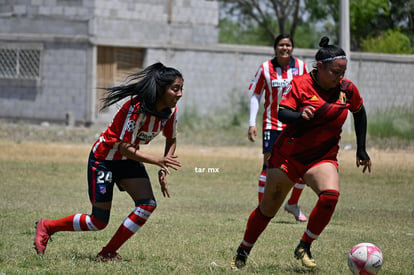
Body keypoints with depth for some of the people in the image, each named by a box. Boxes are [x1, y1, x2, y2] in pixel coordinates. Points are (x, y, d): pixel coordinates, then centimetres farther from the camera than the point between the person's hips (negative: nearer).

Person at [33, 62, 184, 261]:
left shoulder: (170, 110, -10)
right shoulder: (137, 107, -32)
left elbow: (171, 140, 9)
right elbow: (124, 148, -31)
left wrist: (163, 170, -5)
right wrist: (157, 161, -39)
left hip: (129, 160, 7)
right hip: (104, 159, -7)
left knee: (147, 205, -15)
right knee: (99, 222, -3)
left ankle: (108, 253, -4)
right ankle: (46, 227, 21)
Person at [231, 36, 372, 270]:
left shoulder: (347, 89, -2)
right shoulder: (300, 84, -11)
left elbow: (360, 113, 16)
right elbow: (282, 113, -19)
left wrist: (362, 149, 16)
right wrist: (300, 116, -41)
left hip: (323, 158, 2)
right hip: (289, 154, -2)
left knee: (330, 195, -27)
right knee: (268, 208, 5)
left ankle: (304, 248, -10)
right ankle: (243, 253, 25)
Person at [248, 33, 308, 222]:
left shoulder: (301, 66, 1)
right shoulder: (265, 68, -4)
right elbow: (255, 95, 1)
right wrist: (252, 123, -5)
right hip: (272, 124, -3)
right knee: (269, 164, -11)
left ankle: (293, 204, 22)